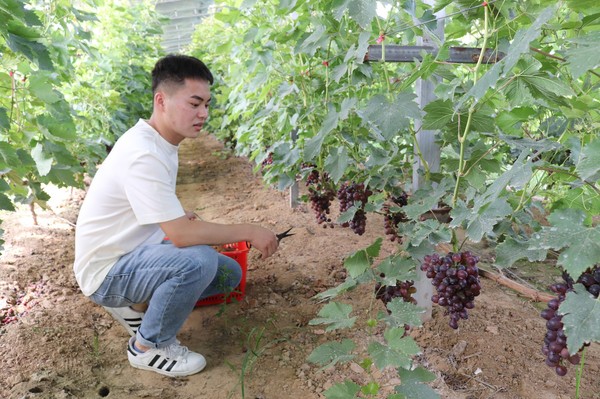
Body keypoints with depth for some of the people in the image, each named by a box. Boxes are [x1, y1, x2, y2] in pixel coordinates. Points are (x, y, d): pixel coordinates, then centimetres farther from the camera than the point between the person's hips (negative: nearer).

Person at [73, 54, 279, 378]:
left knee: (229, 274, 4)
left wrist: (180, 215, -2)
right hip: (107, 272, -9)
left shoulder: (160, 142, 2)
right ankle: (147, 346, -8)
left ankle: (139, 304, 14)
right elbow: (181, 235, -31)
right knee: (200, 260, -33)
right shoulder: (142, 154, -29)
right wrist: (248, 232, -21)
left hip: (138, 252, 9)